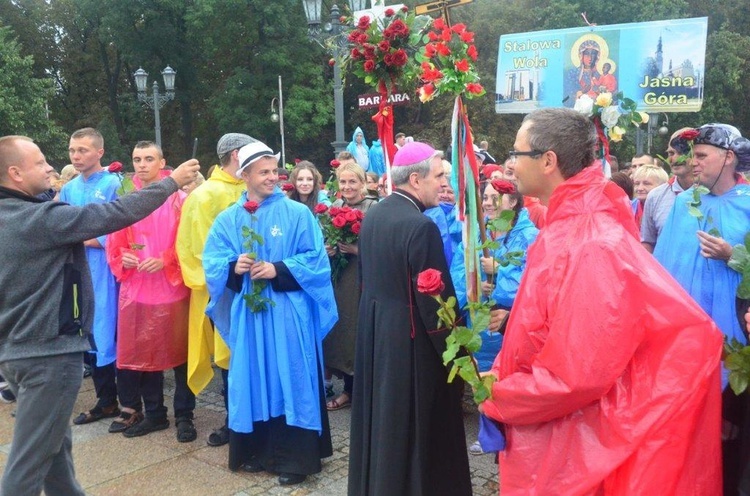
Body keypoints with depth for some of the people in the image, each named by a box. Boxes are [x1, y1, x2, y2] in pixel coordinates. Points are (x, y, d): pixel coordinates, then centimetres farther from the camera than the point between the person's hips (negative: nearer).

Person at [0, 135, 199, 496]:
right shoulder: (41, 218, -18)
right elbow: (114, 213, -19)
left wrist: (74, 244, 18)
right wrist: (171, 183, -11)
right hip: (48, 352, -9)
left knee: (53, 443, 21)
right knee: (30, 459, -1)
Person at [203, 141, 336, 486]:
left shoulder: (298, 214, -3)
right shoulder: (227, 219, 6)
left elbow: (316, 260, -6)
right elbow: (211, 263, 4)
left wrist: (278, 270, -17)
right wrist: (234, 267, -17)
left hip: (288, 313, -3)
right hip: (247, 313, 3)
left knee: (289, 379, 1)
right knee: (252, 380, 11)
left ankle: (294, 458, 11)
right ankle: (256, 450, 25)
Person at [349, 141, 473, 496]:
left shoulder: (372, 215, 3)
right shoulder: (421, 226, -22)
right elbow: (435, 300, -21)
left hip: (373, 330, 9)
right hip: (411, 339, -8)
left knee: (381, 418, 22)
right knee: (415, 428, 7)